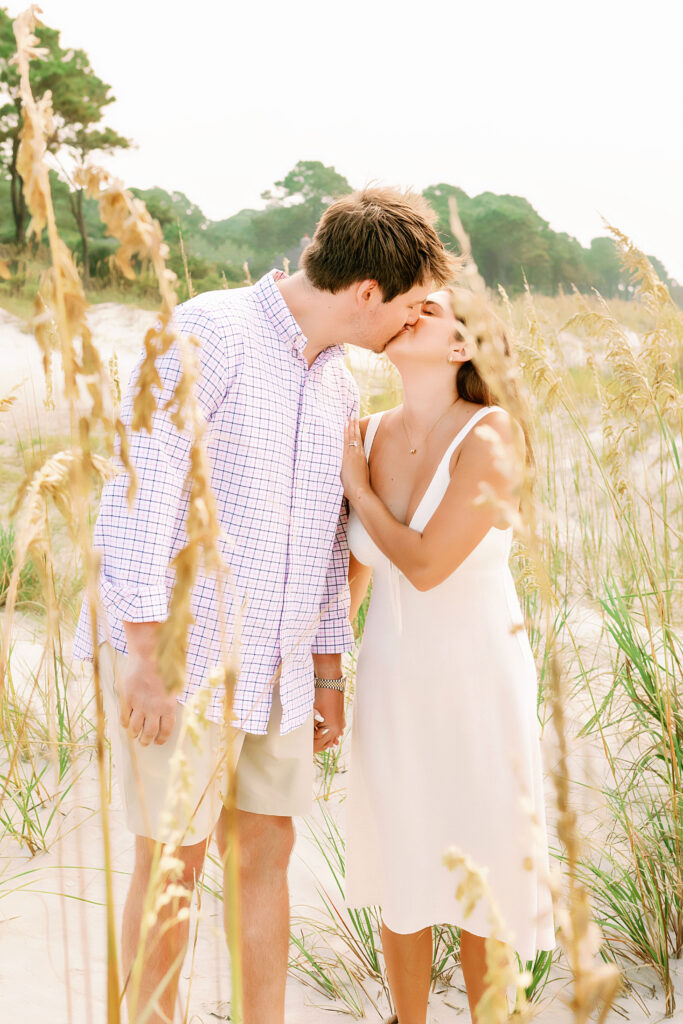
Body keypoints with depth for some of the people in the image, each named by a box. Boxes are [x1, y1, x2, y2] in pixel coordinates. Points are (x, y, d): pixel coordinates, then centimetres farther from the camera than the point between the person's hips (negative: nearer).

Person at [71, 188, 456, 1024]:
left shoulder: (337, 383, 12)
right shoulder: (210, 333, -12)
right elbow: (136, 490, -17)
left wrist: (328, 673, 19)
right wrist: (144, 658, -20)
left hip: (273, 666, 7)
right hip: (180, 654, -7)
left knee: (266, 851, 11)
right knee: (174, 861, 2)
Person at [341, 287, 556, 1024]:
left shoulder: (492, 437, -18)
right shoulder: (368, 435, -3)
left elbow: (426, 564, -23)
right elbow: (352, 571, 7)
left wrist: (358, 485, -11)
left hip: (478, 677, -4)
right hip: (392, 678, 5)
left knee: (485, 876, 8)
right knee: (399, 865, 15)